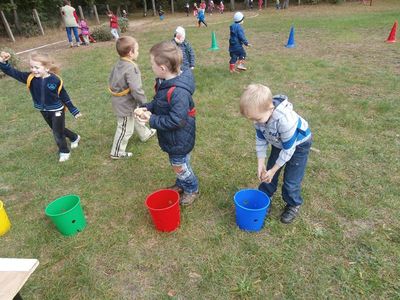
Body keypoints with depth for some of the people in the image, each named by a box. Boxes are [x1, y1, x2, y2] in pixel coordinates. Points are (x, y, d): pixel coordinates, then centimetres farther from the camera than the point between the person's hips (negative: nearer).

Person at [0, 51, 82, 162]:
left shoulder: (55, 80, -21)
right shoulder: (30, 78, -12)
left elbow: (64, 97, -12)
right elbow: (13, 72, -16)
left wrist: (74, 111, -6)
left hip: (57, 110, -5)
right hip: (44, 111, 6)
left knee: (57, 133, 2)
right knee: (56, 129, 22)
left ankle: (64, 152, 24)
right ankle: (74, 138, 47)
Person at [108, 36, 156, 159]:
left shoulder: (118, 64, 0)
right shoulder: (131, 68, -29)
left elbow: (111, 80, 11)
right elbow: (136, 90, -32)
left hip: (120, 101, 10)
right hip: (126, 104, -10)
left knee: (135, 119, 30)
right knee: (126, 129, 7)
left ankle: (145, 134, 53)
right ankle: (117, 153, 22)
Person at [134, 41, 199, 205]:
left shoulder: (178, 92, -34)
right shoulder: (165, 82, -3)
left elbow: (176, 121, -33)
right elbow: (159, 101, 11)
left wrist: (152, 120, -24)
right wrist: (147, 108, -7)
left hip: (179, 140, -9)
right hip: (172, 137, 9)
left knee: (179, 166, 13)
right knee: (177, 163, 27)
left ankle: (191, 189, 39)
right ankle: (181, 184, 51)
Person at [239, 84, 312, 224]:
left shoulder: (286, 120, -43)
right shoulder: (261, 114, -24)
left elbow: (288, 149, -30)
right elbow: (260, 139, -11)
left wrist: (273, 170, -21)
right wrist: (261, 164, -14)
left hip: (298, 144, -5)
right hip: (278, 143, 6)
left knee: (291, 179, -1)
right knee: (267, 172, 10)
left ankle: (293, 205, 24)